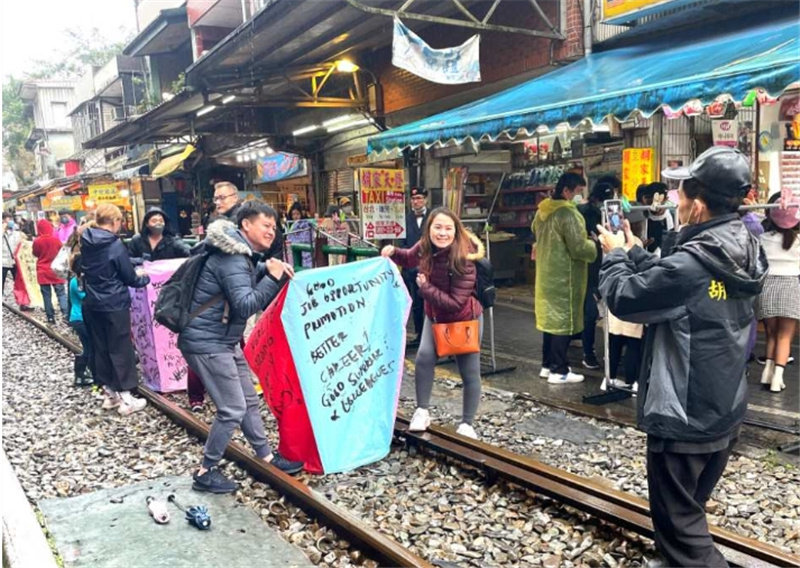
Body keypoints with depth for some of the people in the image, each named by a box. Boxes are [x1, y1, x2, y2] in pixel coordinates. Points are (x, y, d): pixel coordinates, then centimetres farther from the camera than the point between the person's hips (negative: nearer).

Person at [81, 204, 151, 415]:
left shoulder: (86, 243, 3)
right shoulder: (115, 245, -16)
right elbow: (129, 278, -10)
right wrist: (145, 279, 10)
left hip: (92, 304, 7)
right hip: (115, 305, -7)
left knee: (100, 349, 13)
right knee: (121, 350, 0)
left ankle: (109, 393, 22)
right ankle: (126, 398, 3)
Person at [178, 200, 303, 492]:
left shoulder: (242, 255, 9)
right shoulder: (232, 259, -21)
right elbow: (246, 305, -29)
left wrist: (266, 269, 5)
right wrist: (272, 277, -26)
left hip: (224, 341, 10)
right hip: (206, 343, -10)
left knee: (249, 400, 16)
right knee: (233, 409, -5)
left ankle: (266, 456, 29)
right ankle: (206, 473, 10)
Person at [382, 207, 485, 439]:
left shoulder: (464, 260, -33)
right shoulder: (424, 248, -14)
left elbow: (455, 302, -32)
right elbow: (409, 259, 10)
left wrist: (425, 288, -27)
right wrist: (393, 252, -10)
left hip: (464, 321, -5)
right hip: (435, 317, 5)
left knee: (469, 372, 4)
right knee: (424, 357, -13)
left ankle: (467, 424, 21)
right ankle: (422, 411, 5)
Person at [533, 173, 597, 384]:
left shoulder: (542, 210, 7)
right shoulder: (568, 213, -20)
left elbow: (534, 230, 26)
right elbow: (578, 248, -20)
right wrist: (597, 246, -3)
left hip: (546, 275, 9)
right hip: (564, 277, -9)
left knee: (550, 318, 16)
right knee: (563, 321, -1)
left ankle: (547, 365, 24)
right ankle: (559, 371, 5)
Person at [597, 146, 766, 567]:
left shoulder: (691, 265, -28)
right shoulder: (742, 253, 0)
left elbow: (623, 298, -16)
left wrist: (615, 256, 0)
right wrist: (635, 252, 12)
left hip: (683, 419, -9)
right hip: (725, 411, 9)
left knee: (678, 523, 8)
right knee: (690, 511, 25)